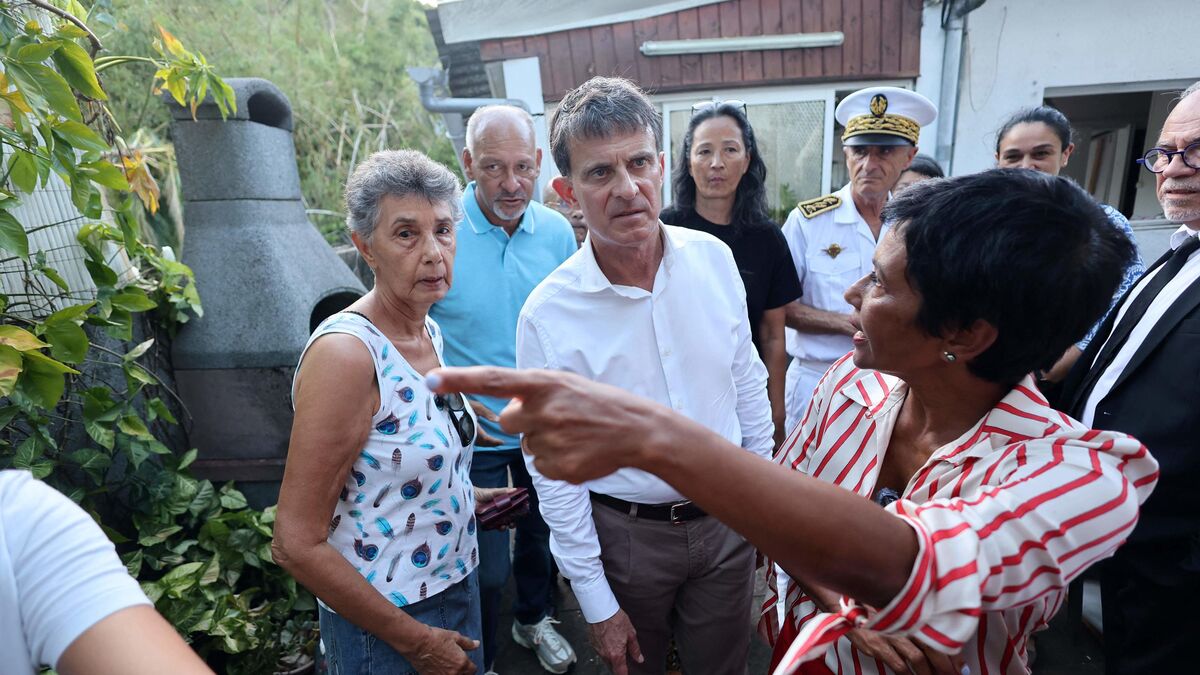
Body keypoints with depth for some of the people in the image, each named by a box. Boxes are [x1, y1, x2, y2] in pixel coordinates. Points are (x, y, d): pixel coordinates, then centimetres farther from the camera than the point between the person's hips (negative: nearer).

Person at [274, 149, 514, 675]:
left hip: (458, 585, 7)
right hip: (385, 622, -7)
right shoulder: (344, 352, -24)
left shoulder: (430, 333, -1)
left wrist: (461, 494, 4)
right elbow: (297, 545, -23)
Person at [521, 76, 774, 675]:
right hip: (627, 534, -2)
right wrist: (596, 602, -7)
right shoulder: (547, 316, -20)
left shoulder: (713, 258, -10)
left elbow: (747, 380, 3)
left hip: (726, 520, 3)